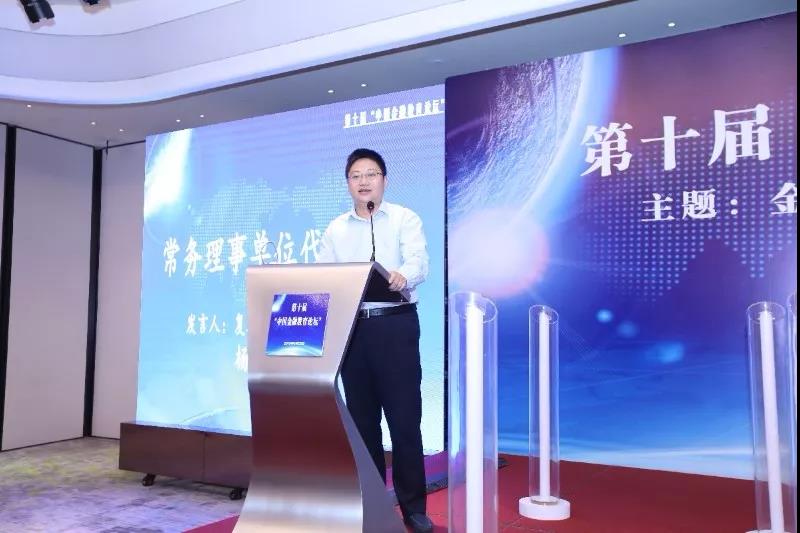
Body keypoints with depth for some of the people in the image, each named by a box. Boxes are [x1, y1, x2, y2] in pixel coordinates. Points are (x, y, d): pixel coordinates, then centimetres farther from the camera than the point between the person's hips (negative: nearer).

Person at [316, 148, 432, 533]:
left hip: (395, 324, -4)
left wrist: (402, 276, -36)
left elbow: (418, 262, -13)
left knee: (404, 415, -2)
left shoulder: (404, 219, 3)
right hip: (351, 327, 4)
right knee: (361, 417, 10)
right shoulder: (335, 229, 15)